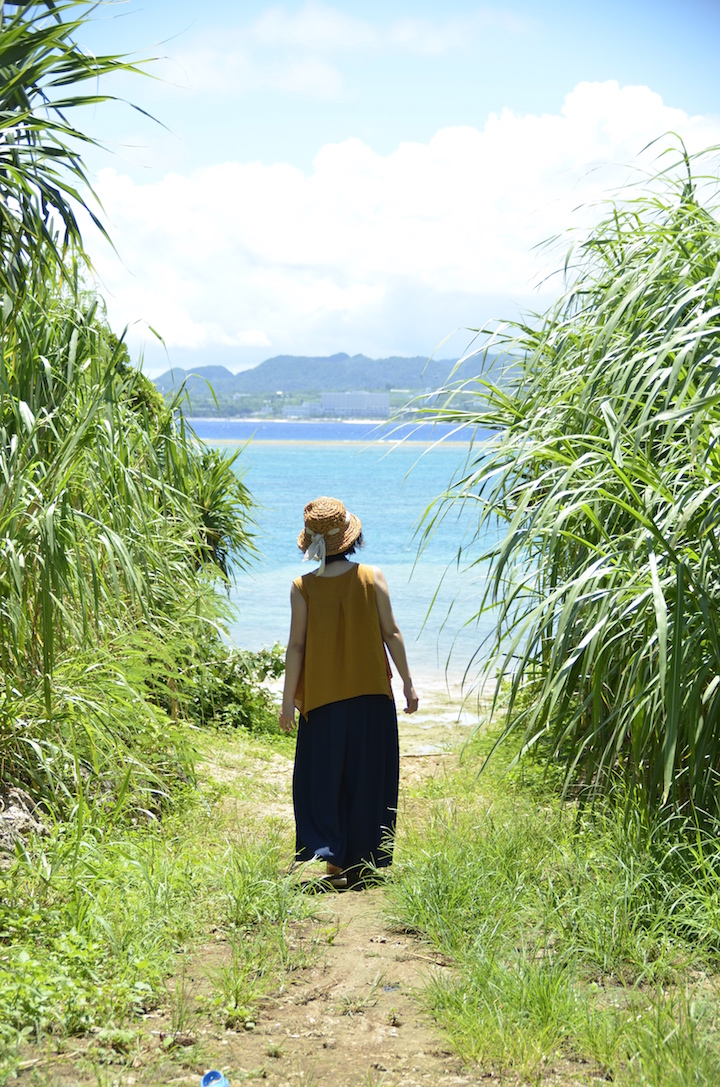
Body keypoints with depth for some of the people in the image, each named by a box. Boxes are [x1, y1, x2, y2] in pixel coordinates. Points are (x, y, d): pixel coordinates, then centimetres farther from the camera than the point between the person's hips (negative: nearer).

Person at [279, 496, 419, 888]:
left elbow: (296, 646, -5)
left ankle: (333, 858, -4)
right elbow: (391, 634, -2)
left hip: (322, 699, 0)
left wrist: (288, 701, 1)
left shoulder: (303, 588, -6)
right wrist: (407, 683, 7)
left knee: (324, 778, 8)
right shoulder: (372, 578, -4)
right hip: (371, 694, 1)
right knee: (368, 778, 10)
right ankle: (363, 860, 13)